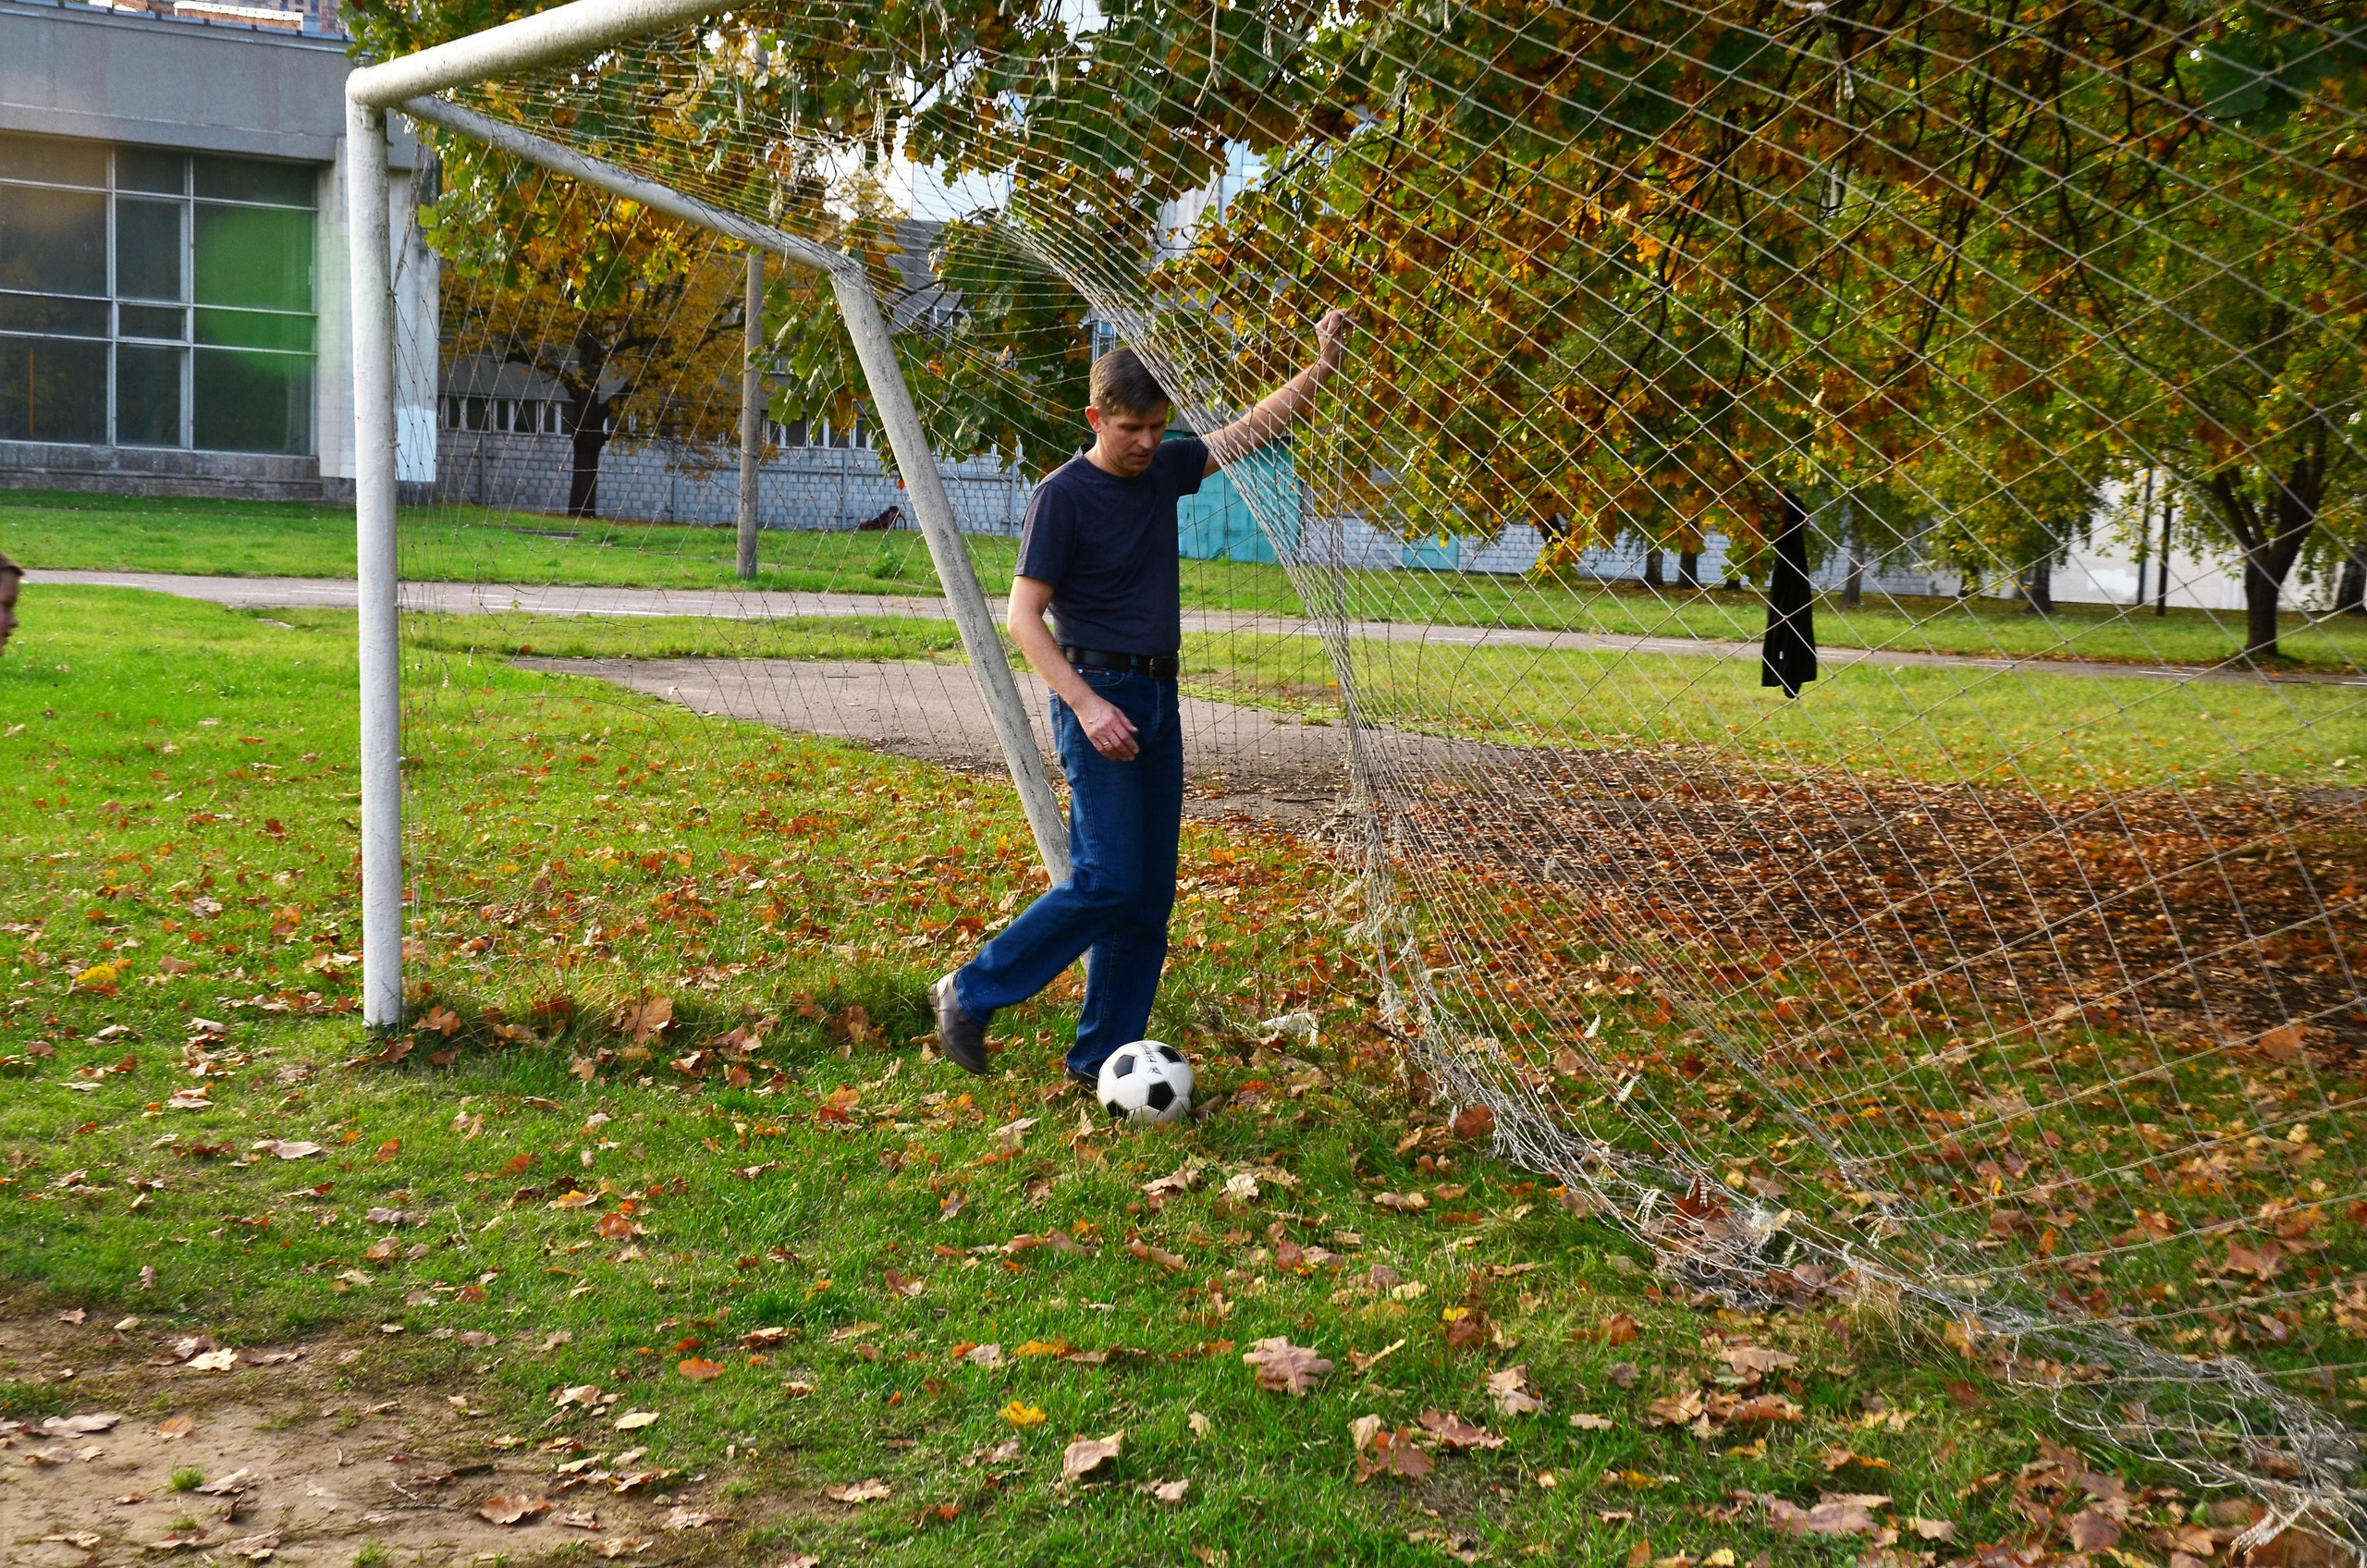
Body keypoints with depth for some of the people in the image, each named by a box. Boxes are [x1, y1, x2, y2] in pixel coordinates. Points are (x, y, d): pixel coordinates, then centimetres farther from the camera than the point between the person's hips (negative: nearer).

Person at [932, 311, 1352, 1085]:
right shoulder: (1063, 495, -11)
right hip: (1100, 695, -7)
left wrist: (1322, 368, 3)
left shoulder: (1165, 470, 9)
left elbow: (1255, 427, 17)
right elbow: (1024, 618, -13)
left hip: (1158, 697, 8)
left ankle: (1102, 1057, 13)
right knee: (1108, 881, -13)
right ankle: (971, 995, 1)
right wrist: (1087, 704, -23)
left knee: (1150, 896, 6)